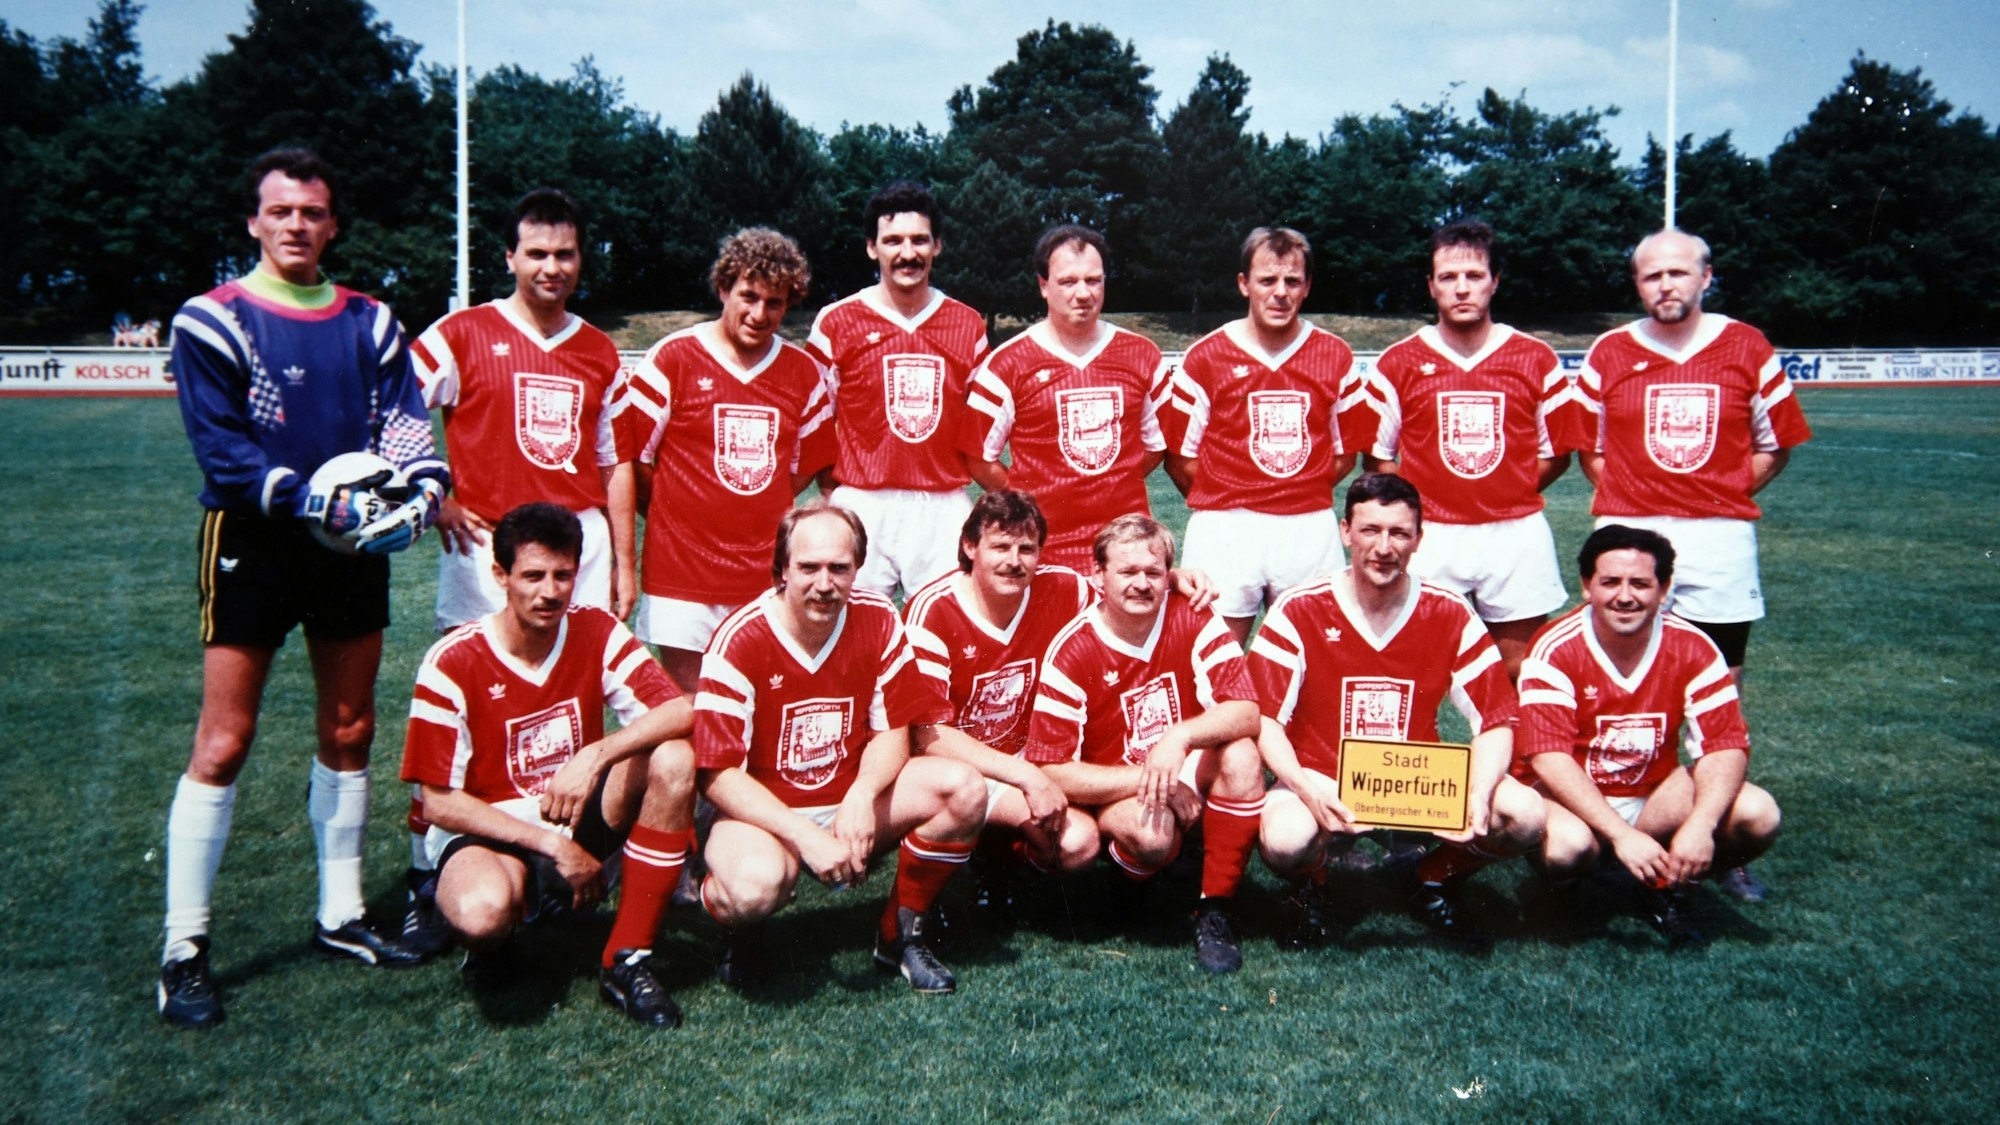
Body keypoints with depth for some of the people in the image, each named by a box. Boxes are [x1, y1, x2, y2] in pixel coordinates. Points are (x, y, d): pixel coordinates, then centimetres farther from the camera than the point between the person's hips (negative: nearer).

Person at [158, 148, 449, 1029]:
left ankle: (340, 916, 26)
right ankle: (183, 950, 4)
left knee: (348, 731, 12)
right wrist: (310, 498, -25)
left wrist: (423, 487, -18)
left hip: (352, 550, 5)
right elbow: (219, 448, -13)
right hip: (252, 546, -5)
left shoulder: (369, 322, 10)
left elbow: (404, 418, 2)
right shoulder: (213, 322, -5)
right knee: (223, 743, -5)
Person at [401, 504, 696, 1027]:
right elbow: (439, 803, -13)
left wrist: (596, 756, -35)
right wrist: (552, 846, -18)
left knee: (673, 758, -24)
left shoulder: (597, 633, -6)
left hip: (580, 818, 4)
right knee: (482, 912, -39)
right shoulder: (453, 662, -14)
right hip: (491, 830, -4)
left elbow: (680, 712, -18)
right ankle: (492, 938, 4)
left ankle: (627, 959, -15)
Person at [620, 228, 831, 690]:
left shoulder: (805, 372, 8)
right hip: (681, 575, -2)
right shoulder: (673, 358, -2)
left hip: (769, 577, 3)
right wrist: (674, 519, 6)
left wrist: (760, 512, 9)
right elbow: (631, 457, 2)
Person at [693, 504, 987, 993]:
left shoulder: (878, 620, -7)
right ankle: (740, 928, 3)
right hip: (764, 811, -4)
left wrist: (863, 794, -23)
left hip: (855, 803, 5)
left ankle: (901, 933, 3)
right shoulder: (739, 641, -19)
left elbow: (892, 732, -1)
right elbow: (718, 774, -19)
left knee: (964, 790, -19)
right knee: (756, 884, -38)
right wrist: (806, 838, -29)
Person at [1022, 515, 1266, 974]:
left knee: (1242, 756, -28)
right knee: (1151, 830, -36)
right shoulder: (1072, 652, -15)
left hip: (1189, 778, 3)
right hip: (1112, 794, -3)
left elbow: (1246, 712, -16)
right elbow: (1051, 771, -17)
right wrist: (1148, 780, -22)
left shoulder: (1194, 620, -8)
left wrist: (1181, 736, -35)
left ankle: (1215, 909, -14)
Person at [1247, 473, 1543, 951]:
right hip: (1322, 785, -2)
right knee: (1284, 838, -35)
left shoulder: (1451, 616, -3)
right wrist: (1303, 785, -30)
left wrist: (1478, 795, -21)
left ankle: (1437, 882, 11)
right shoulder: (1299, 611, -9)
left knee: (1524, 814, -21)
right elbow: (1263, 717, -11)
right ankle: (1310, 889, 5)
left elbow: (1495, 720, -1)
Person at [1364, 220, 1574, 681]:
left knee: (1519, 676, 6)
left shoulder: (1536, 359, 6)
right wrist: (1415, 501, -3)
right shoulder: (1398, 363, 4)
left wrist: (1512, 492, 2)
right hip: (1429, 539, -1)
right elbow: (1375, 455, 8)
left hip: (1518, 537, 1)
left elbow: (1557, 452, 12)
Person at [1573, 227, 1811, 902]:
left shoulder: (1747, 349, 6)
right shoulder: (1608, 354, 6)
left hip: (1721, 540, 0)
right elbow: (1588, 447, 15)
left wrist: (1723, 494, 3)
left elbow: (1777, 442, 12)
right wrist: (1631, 497, 3)